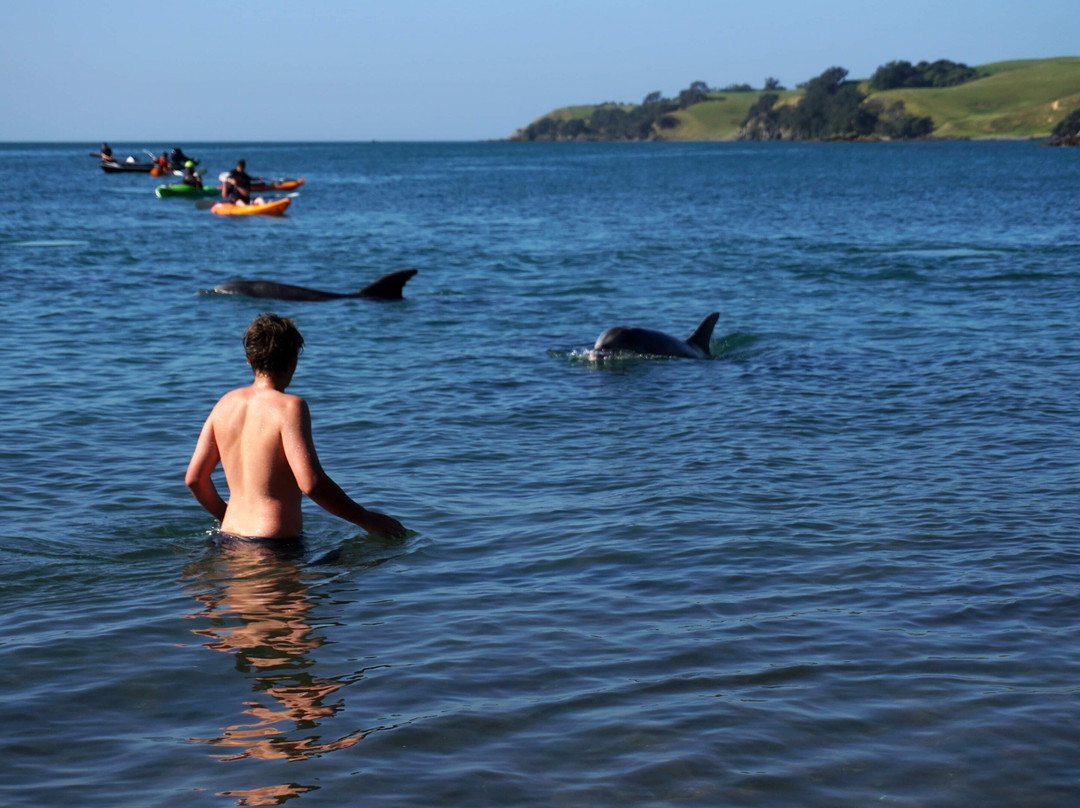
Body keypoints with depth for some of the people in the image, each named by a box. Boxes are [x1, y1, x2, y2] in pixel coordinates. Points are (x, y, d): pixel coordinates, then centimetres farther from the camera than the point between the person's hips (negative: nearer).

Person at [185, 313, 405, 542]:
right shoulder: (289, 407, -11)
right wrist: (366, 519, -9)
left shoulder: (226, 403, 9)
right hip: (274, 541, -7)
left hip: (230, 538, 8)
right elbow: (311, 483, -19)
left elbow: (194, 478, 11)